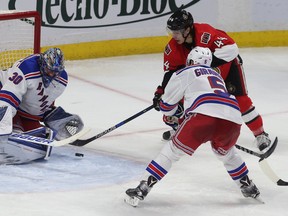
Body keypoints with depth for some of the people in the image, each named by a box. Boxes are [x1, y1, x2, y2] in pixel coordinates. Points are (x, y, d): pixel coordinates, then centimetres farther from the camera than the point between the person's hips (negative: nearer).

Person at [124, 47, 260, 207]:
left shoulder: (184, 73, 22)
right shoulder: (217, 75, 38)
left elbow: (166, 105, 26)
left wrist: (174, 114, 49)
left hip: (204, 115, -4)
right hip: (233, 119, 4)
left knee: (173, 150, 9)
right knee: (226, 152, 35)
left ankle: (142, 189, 2)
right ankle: (249, 187, 38)